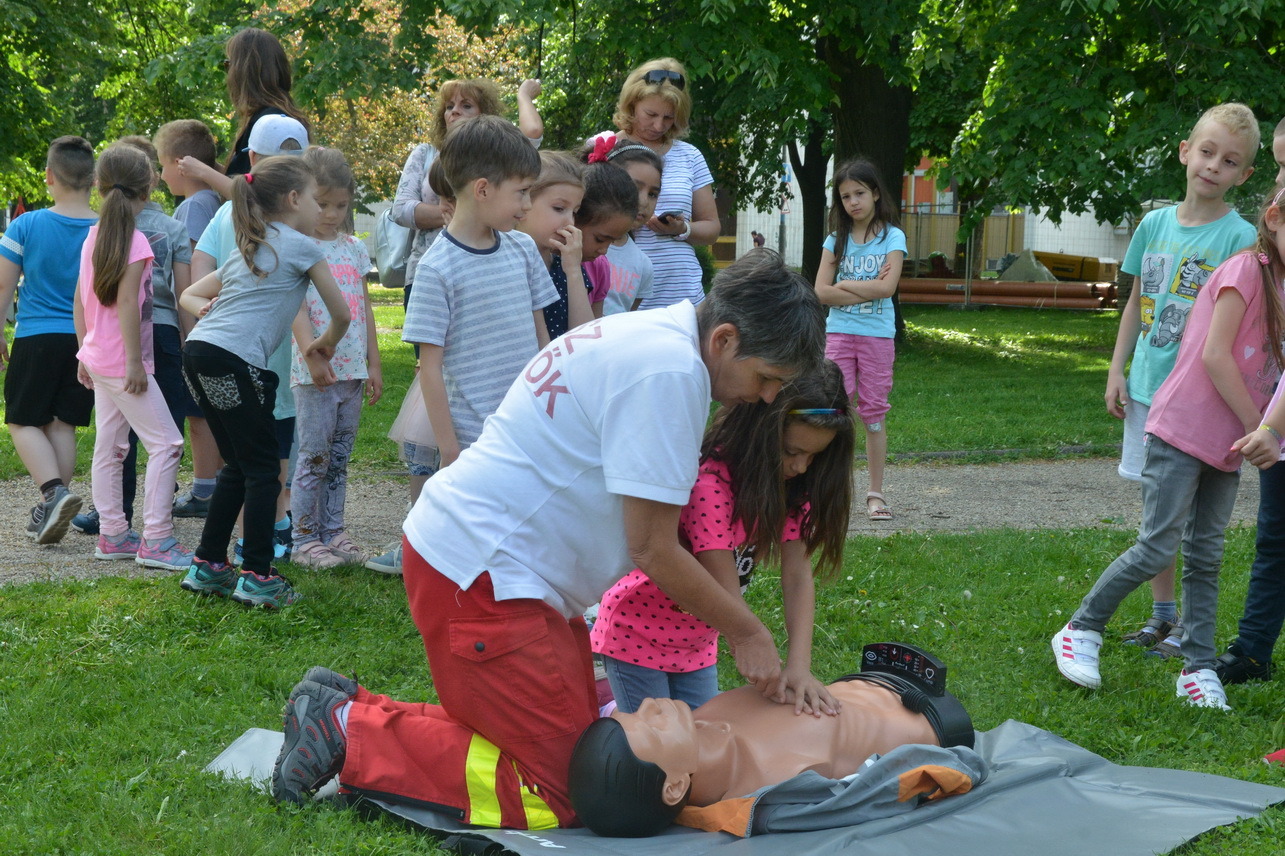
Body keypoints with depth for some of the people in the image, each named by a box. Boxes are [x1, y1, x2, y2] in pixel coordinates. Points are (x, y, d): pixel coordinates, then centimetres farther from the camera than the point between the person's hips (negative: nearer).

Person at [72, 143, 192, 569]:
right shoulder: (135, 239, -15)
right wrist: (135, 361, -19)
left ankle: (112, 534, 17)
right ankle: (155, 539, -10)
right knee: (165, 443, -7)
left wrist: (85, 351, 19)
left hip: (99, 357, 9)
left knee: (109, 447, 12)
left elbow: (80, 299, 13)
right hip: (122, 361, -9)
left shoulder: (94, 236, 10)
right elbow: (126, 303, -20)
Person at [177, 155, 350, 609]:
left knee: (240, 465, 18)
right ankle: (257, 576, 1)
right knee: (262, 468, 1)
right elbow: (341, 313, 7)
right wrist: (326, 344, 26)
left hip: (198, 352, 8)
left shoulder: (246, 251, 26)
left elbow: (189, 294, 31)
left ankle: (208, 564, 22)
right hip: (233, 362, -8)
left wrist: (208, 311, 10)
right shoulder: (302, 247, 3)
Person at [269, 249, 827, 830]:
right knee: (560, 790, -7)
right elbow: (653, 549, -17)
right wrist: (747, 635, -4)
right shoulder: (670, 371, -20)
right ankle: (351, 735, -1)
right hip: (481, 575, -11)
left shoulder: (652, 334, 11)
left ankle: (350, 707, 15)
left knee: (584, 733, 16)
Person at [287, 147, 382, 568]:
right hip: (314, 372, -6)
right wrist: (312, 355, -25)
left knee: (340, 456, 11)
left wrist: (374, 363, 12)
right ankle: (304, 539, 5)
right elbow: (296, 307, -15)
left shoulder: (354, 248, 12)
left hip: (353, 370, 6)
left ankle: (333, 532, 19)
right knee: (314, 455, -2)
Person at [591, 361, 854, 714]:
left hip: (697, 639, 7)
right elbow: (726, 596, -32)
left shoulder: (790, 486, -8)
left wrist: (799, 668, -27)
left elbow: (798, 577, -16)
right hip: (638, 633, -7)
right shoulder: (708, 483, -30)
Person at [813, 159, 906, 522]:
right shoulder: (837, 240, 7)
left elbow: (887, 287, -14)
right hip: (839, 332, 2)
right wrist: (867, 288, -11)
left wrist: (845, 285, -8)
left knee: (874, 413, 3)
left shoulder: (892, 237, 0)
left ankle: (876, 493, 10)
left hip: (877, 334, -2)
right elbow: (821, 292, -4)